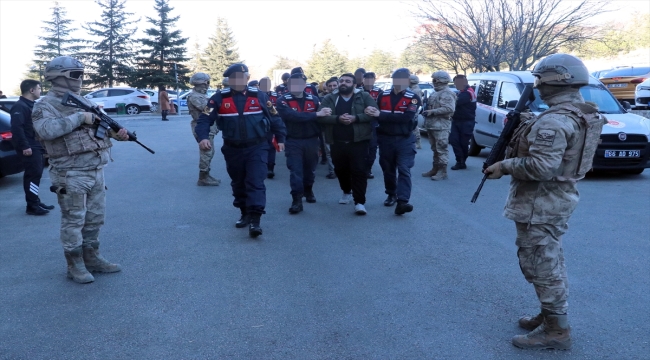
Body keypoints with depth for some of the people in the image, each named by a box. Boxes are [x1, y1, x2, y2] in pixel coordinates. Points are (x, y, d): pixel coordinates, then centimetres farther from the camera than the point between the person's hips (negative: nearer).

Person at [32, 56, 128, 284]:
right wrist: (79, 117, -22)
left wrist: (117, 133, -5)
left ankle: (92, 259, 27)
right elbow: (47, 130, -27)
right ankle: (75, 265, 13)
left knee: (95, 218, 14)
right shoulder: (45, 105, -8)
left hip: (96, 171, 7)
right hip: (71, 175, -7)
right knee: (73, 221, 2)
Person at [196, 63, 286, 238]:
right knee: (238, 184, 15)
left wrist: (280, 139, 5)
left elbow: (274, 118, 6)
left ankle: (255, 220, -11)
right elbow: (205, 119, -9)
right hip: (233, 150, 2)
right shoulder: (219, 98, -4)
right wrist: (203, 137, -26)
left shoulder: (259, 96, -3)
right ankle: (245, 214, 33)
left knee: (256, 182, -10)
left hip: (257, 148, -2)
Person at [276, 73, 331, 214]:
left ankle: (308, 190, 39)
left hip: (311, 140, 3)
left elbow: (322, 116, 2)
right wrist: (316, 114, -28)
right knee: (295, 171, -4)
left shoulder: (313, 99, 1)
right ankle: (297, 200, 1)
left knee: (310, 169, 17)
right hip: (293, 142, -3)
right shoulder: (283, 101, -10)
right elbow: (292, 116, -25)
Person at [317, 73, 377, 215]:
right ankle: (347, 192, 42)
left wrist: (355, 118, -21)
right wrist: (338, 118, -22)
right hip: (337, 142, 3)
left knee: (359, 171, -6)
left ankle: (360, 202, -3)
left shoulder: (364, 97, 1)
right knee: (340, 170, 17)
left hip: (358, 141, -3)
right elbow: (321, 116, -7)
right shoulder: (330, 98, 5)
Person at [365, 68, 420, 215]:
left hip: (405, 140, -3)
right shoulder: (383, 95, 4)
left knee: (404, 170, -11)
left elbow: (406, 117, -23)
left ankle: (402, 202, -17)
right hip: (385, 139, 4)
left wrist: (381, 115, -25)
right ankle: (391, 195, 33)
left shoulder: (413, 97, -8)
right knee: (388, 170, 14)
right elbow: (375, 114, 5)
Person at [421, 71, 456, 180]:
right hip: (432, 125, 10)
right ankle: (435, 169, 24)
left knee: (442, 149, -8)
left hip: (441, 126, -10)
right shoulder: (436, 93, 20)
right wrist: (426, 111, 11)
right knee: (435, 149, 16)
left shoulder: (447, 94, -13)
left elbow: (449, 108, -25)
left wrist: (432, 112, -23)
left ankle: (443, 172, -5)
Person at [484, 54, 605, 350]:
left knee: (540, 264, -1)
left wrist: (504, 166, -19)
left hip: (540, 203, -10)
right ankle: (550, 315, 32)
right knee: (550, 261, 20)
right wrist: (528, 127, 7)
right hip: (559, 197, 11)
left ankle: (556, 329, 9)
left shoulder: (554, 121, -24)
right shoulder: (581, 114, 10)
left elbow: (541, 167, -31)